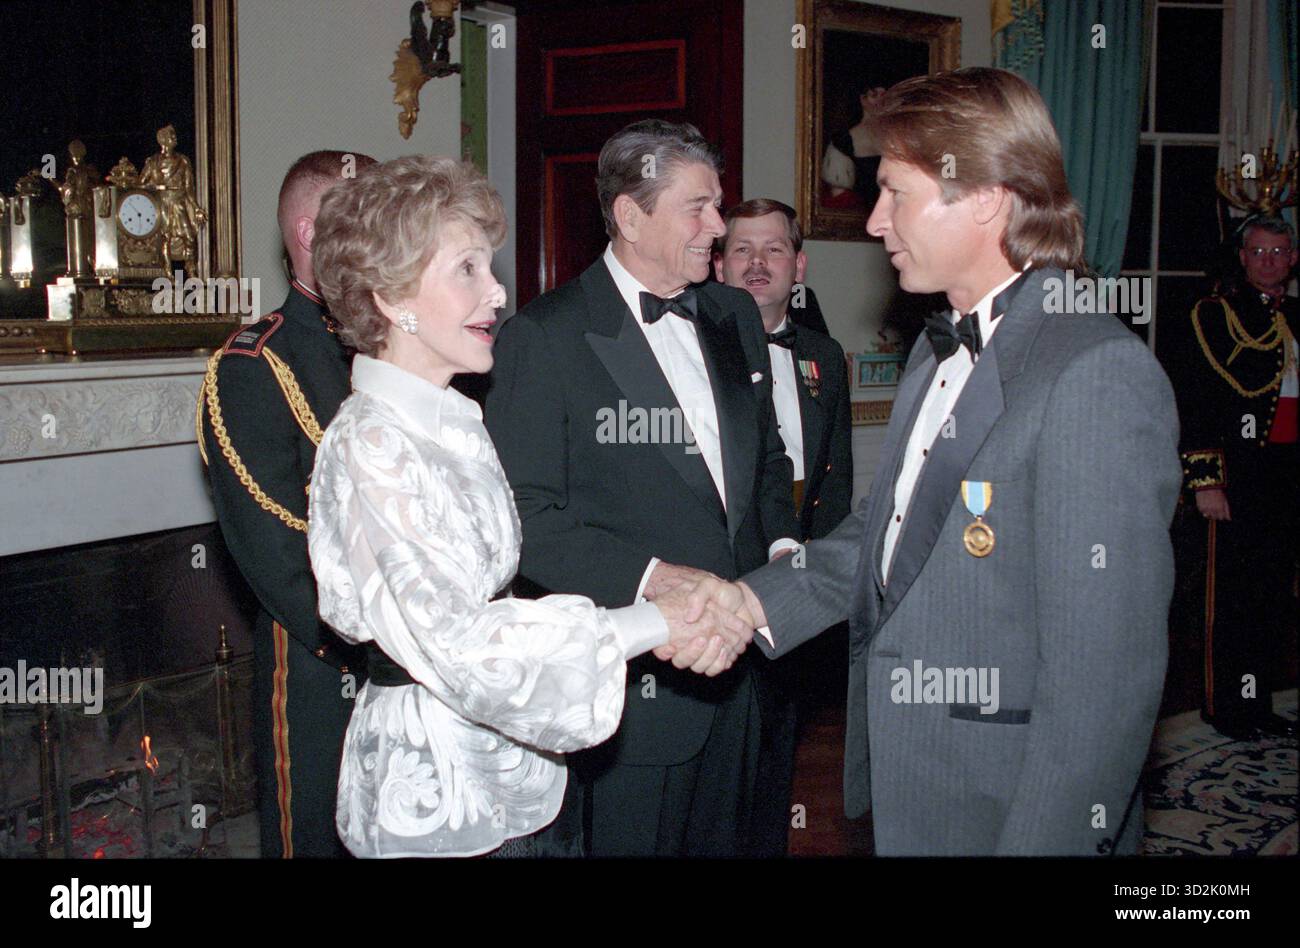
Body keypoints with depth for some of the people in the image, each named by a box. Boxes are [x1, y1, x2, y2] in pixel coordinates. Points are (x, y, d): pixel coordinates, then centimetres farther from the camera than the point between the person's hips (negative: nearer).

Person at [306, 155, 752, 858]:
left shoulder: (455, 424, 9)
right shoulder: (368, 445, -18)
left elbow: (499, 597, 9)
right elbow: (454, 648, -24)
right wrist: (648, 624, -19)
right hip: (440, 802, -8)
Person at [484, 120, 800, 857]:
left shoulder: (735, 316, 11)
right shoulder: (545, 337, -10)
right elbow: (527, 516, -14)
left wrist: (782, 544, 4)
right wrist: (648, 577, -23)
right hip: (636, 678, -6)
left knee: (724, 838, 18)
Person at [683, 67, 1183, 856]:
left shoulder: (1098, 372, -20)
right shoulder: (939, 354, 11)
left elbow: (1105, 676, -24)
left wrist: (1043, 841, -23)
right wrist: (759, 600, 0)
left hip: (1003, 816, -8)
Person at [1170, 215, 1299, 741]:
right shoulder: (1214, 314, -3)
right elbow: (1191, 403, -9)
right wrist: (1205, 480, -15)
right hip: (1237, 475, -6)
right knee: (1231, 594, -2)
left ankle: (1257, 703, 20)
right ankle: (1226, 707, 8)